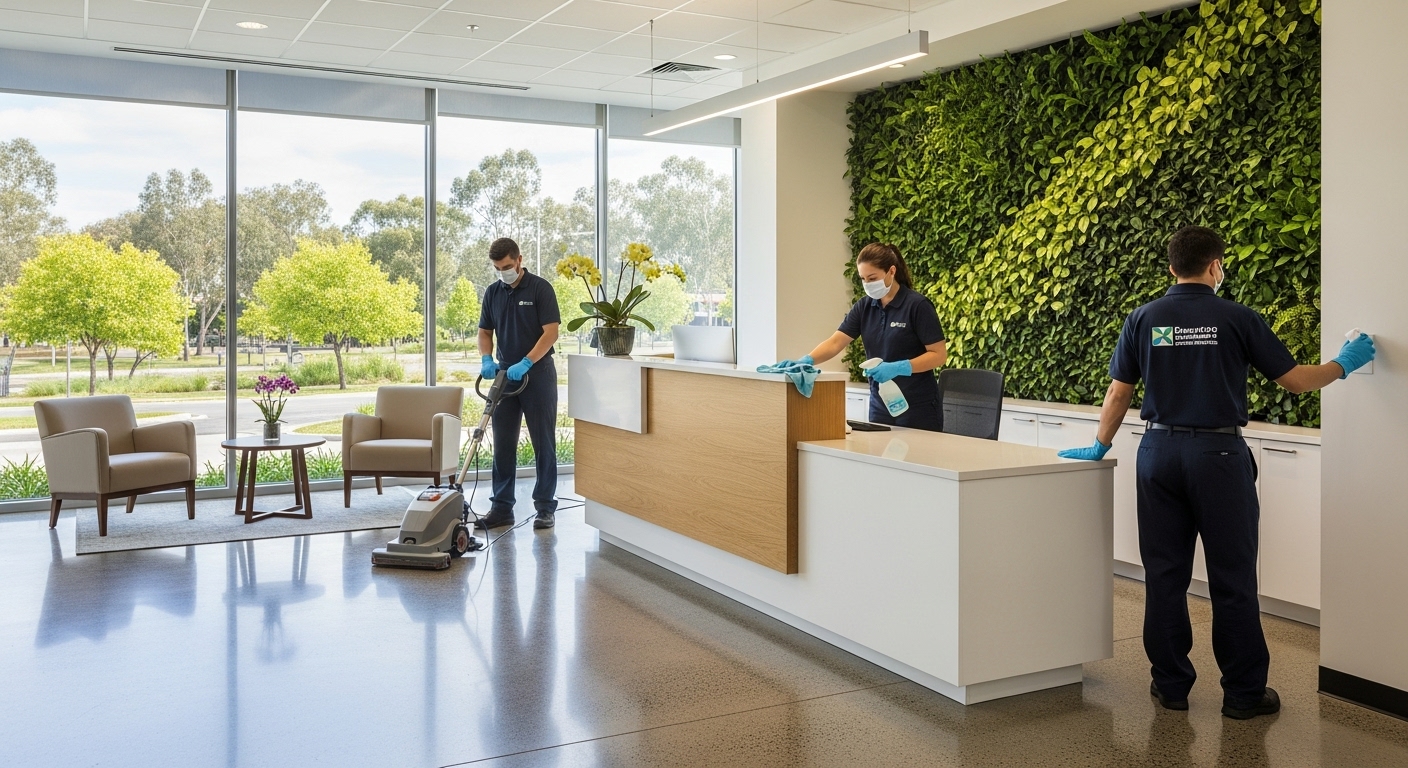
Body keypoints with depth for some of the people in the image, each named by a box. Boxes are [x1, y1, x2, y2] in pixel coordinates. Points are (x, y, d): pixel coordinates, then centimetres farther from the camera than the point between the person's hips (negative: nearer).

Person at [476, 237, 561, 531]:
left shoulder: (540, 288, -9)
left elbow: (551, 332, -15)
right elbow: (485, 331, 13)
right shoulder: (492, 292, 8)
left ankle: (545, 507, 8)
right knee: (503, 445, 5)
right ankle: (501, 507, 11)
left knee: (543, 444, 0)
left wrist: (525, 363, -23)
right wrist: (487, 359, -7)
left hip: (538, 374, -5)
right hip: (505, 376, 5)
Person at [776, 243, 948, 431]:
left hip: (918, 408, -6)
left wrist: (899, 368, -26)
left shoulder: (917, 305, -13)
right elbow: (835, 343, -4)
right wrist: (804, 361, -23)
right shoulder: (864, 307, 4)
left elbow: (939, 354, -13)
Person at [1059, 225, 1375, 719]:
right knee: (1232, 578, 5)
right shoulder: (1236, 318, -4)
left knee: (1164, 574, 8)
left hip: (1160, 452, 3)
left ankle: (1170, 685, 15)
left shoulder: (1144, 319, 3)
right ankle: (1244, 693, 13)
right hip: (1219, 455, -3)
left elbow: (1118, 393, 6)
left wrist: (1100, 447, 18)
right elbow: (1295, 380, 2)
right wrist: (1344, 364, 20)